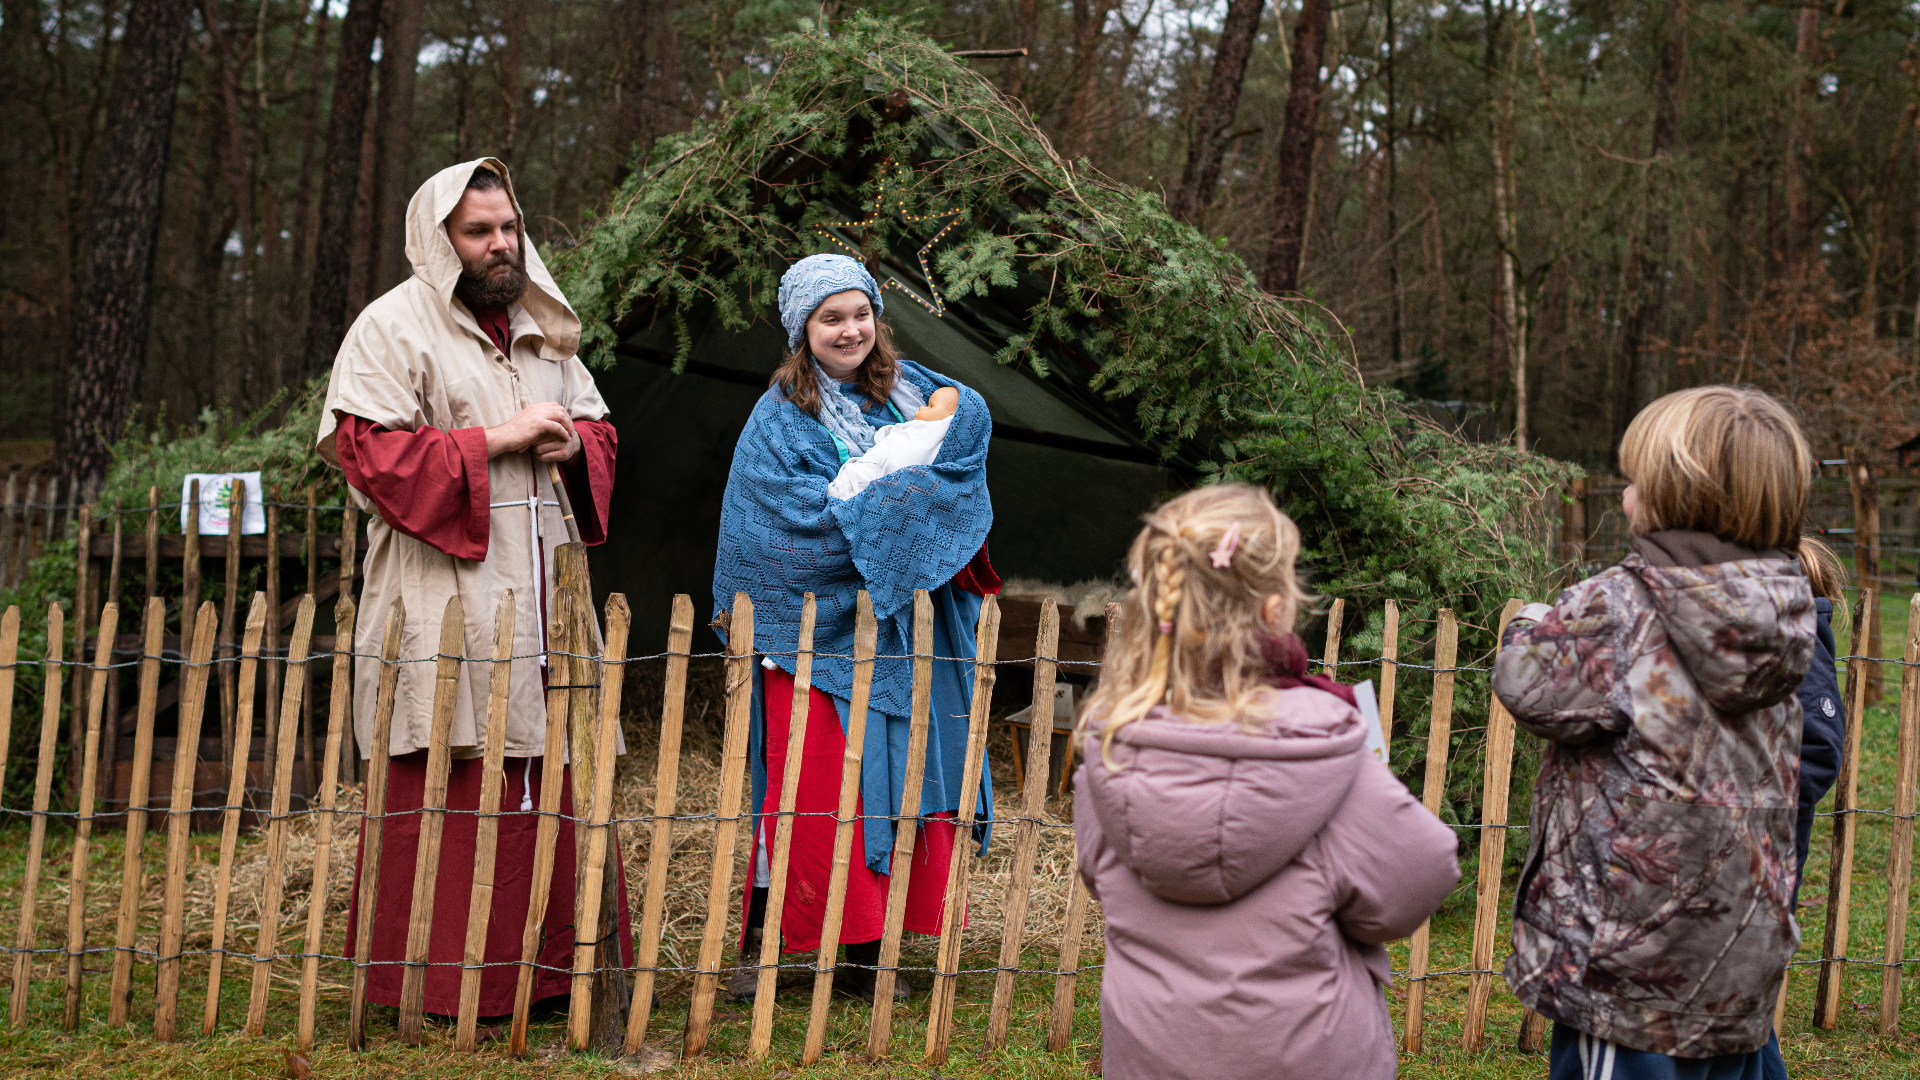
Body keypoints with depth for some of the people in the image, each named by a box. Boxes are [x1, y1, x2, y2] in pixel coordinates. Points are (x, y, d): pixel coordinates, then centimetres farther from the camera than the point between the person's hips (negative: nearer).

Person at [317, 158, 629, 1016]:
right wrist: (495, 440, -14)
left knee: (552, 773, 5)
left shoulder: (542, 329, 19)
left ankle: (552, 961, 12)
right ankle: (444, 979, -1)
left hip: (542, 590, 6)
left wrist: (573, 442, 2)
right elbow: (369, 452, -11)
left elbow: (600, 429, 26)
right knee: (452, 786, -8)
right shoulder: (395, 326, -1)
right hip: (446, 598, -6)